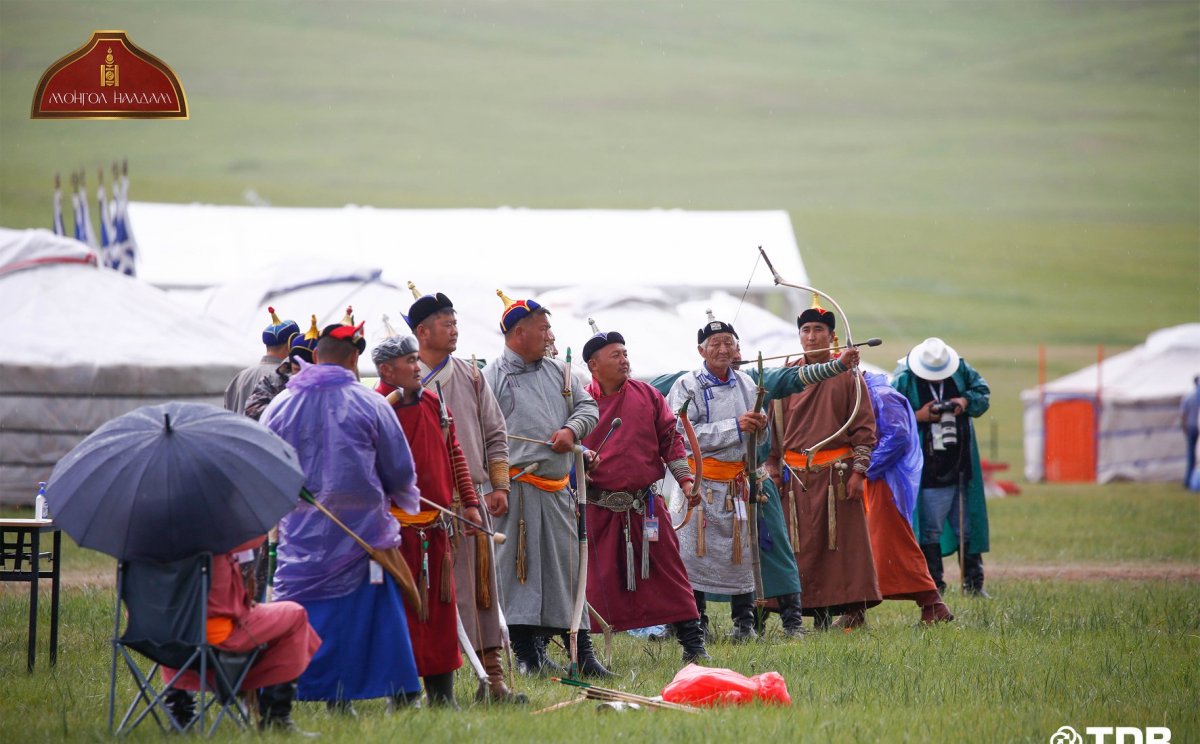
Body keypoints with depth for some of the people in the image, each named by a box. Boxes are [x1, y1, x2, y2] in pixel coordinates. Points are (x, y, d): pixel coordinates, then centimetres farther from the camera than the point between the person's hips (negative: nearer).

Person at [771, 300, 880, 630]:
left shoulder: (848, 375, 2)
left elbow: (864, 427, 0)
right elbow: (775, 429, 14)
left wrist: (858, 470, -7)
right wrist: (776, 472, 10)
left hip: (837, 472, -3)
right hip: (796, 475, 3)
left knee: (845, 541, -3)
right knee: (805, 545, 1)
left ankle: (853, 610, 3)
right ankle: (818, 614, 7)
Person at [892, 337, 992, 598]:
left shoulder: (961, 369, 0)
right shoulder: (903, 379, -10)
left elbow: (983, 392, 11)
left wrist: (966, 403, -9)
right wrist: (918, 417, -21)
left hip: (961, 466, 4)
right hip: (927, 469, -4)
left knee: (968, 526, 10)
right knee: (929, 528, 1)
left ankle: (973, 582, 19)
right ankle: (933, 584, 8)